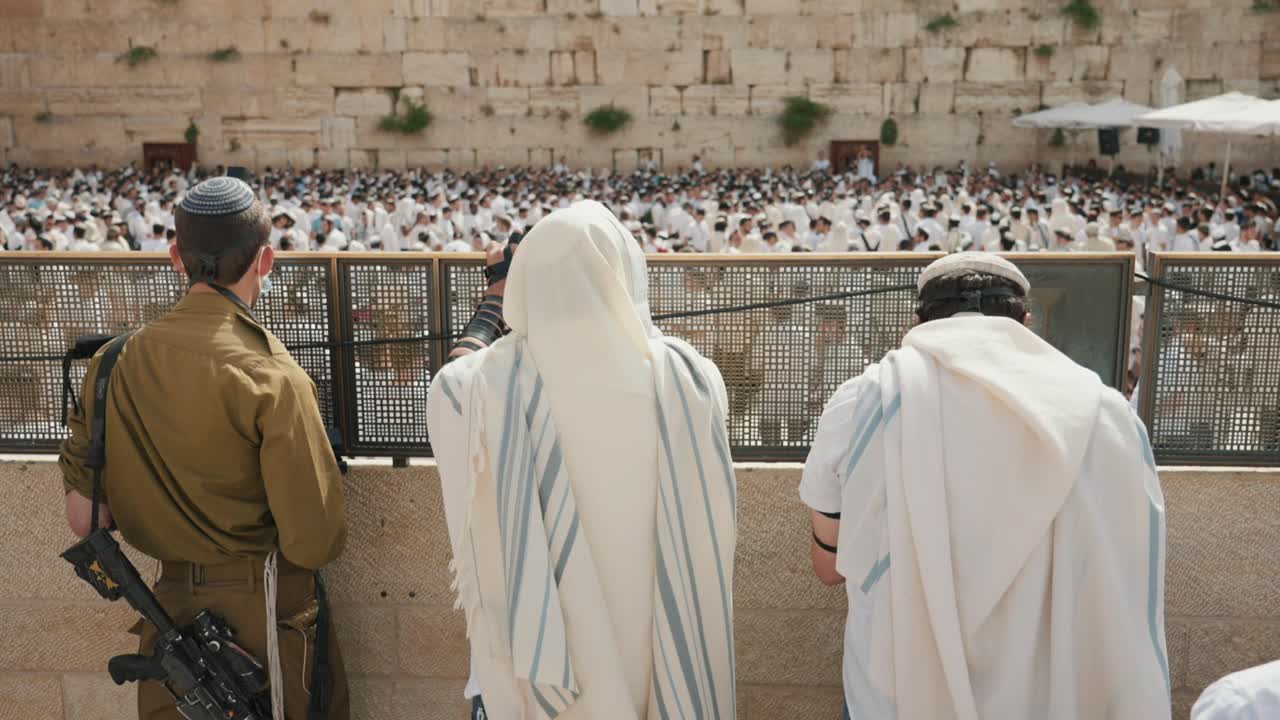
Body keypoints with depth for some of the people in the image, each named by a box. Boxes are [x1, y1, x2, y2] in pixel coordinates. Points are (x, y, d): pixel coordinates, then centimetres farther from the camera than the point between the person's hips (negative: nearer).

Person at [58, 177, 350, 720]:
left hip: (170, 604, 5)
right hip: (266, 611, -4)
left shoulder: (115, 363, -6)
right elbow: (315, 542, -20)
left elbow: (82, 516, 0)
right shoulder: (272, 378, -21)